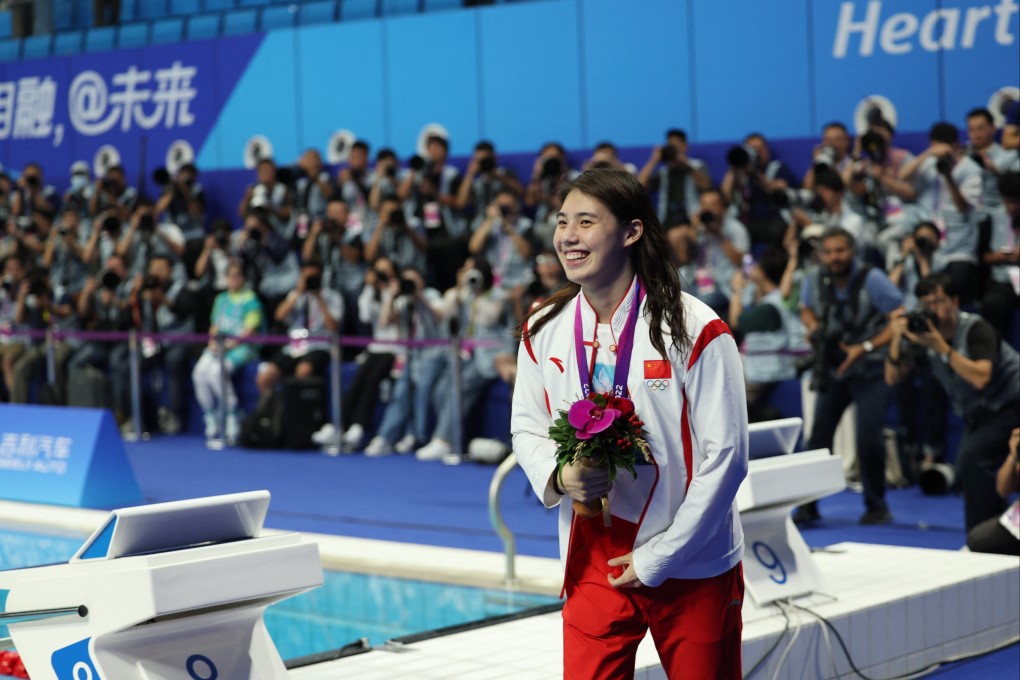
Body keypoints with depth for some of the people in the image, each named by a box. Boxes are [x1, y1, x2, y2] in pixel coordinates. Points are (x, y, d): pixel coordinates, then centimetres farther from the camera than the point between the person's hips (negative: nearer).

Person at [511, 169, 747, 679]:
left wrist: (657, 559, -12)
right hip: (594, 563, 3)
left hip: (691, 568, -2)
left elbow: (726, 456, -13)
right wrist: (558, 477, -12)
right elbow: (527, 427, 12)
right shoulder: (543, 331, -1)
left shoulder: (695, 331, -14)